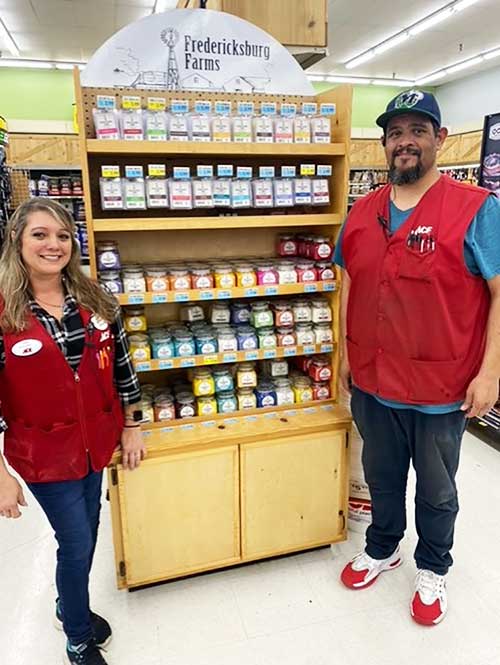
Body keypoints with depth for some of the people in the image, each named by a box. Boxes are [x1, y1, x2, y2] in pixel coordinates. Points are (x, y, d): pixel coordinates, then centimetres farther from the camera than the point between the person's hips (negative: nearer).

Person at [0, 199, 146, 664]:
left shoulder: (94, 300, -3)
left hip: (96, 442, 5)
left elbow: (120, 364, 4)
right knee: (77, 542, 8)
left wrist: (131, 428, 6)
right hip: (44, 452, -4)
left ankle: (69, 606, 52)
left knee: (85, 534, 22)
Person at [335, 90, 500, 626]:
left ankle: (433, 568, 44)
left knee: (436, 491, 18)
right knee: (381, 477, 24)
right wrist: (345, 355, 11)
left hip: (441, 389, -3)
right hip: (371, 383, 4)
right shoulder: (362, 213, 3)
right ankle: (382, 549, 49)